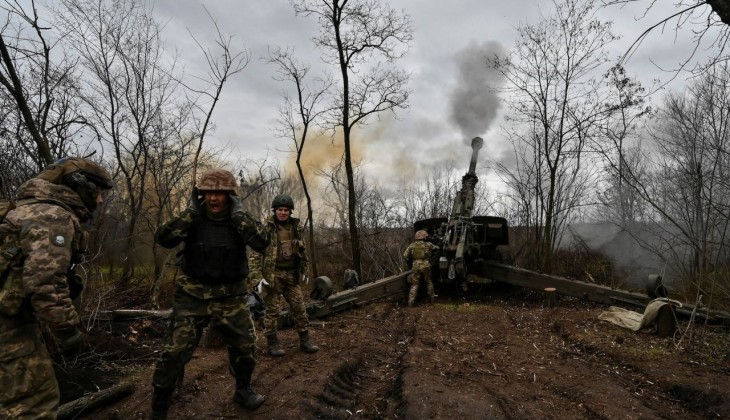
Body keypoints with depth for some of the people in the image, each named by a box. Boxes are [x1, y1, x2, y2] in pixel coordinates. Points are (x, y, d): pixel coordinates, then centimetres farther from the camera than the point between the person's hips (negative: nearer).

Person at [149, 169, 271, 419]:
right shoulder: (194, 218, -4)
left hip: (230, 297, 1)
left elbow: (262, 242, -22)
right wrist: (191, 211, -20)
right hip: (193, 295, -1)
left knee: (245, 346, 10)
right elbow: (163, 239, -17)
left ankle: (243, 390, 36)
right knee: (174, 353, -2)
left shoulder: (241, 220, -4)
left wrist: (237, 213, -22)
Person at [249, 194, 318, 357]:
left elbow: (302, 251, 18)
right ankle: (272, 344, 18)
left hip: (292, 276, 5)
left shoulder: (295, 227, 7)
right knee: (272, 310, 4)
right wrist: (257, 277, -16)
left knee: (299, 308, 6)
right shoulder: (266, 227, -8)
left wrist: (304, 271, 19)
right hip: (272, 275, -4)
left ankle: (305, 341, 17)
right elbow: (255, 254, -10)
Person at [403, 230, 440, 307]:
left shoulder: (412, 245, 5)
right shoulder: (428, 245, 3)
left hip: (416, 266, 1)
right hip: (425, 266, 0)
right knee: (428, 282, 20)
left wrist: (409, 262, 17)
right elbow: (437, 248, 18)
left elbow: (405, 255, 2)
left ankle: (411, 301, -1)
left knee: (414, 284, 7)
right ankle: (431, 298, 30)